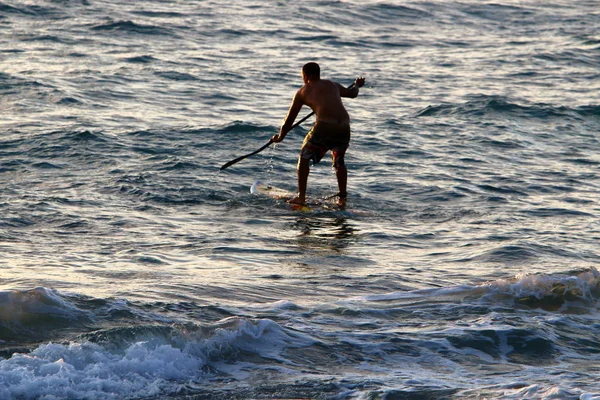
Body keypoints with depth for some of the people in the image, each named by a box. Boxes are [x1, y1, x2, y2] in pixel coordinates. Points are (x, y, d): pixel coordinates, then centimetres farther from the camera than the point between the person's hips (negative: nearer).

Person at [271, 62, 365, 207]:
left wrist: (280, 136, 35)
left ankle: (301, 196, 11)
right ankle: (342, 198, 23)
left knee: (305, 156, 16)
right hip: (344, 127, 4)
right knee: (339, 161, 26)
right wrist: (357, 85, 65)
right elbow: (352, 93, 42)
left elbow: (290, 119, 20)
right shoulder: (333, 85, 24)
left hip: (324, 126, -4)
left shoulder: (303, 92, 15)